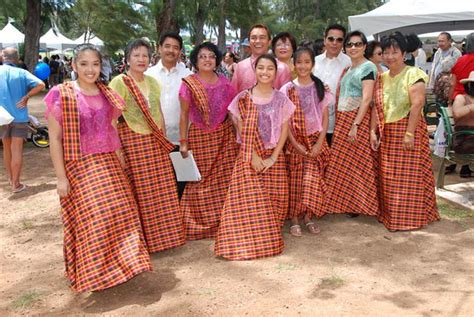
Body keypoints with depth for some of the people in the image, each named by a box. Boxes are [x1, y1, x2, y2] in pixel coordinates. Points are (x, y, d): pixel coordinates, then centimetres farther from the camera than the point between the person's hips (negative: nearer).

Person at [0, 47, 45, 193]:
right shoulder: (21, 73, -6)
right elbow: (40, 84, -16)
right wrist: (26, 97, -10)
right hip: (19, 116, -2)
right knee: (17, 150, 2)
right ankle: (15, 183, 4)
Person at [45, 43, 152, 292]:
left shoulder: (107, 94, 8)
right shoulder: (61, 95, -7)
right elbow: (55, 138, -7)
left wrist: (122, 165, 12)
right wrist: (61, 177, -11)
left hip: (109, 164, 5)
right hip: (80, 167, -5)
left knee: (120, 214, 4)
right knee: (93, 220, -4)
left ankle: (119, 263, 23)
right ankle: (93, 273, 15)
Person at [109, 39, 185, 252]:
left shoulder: (152, 82, 14)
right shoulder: (119, 83, -6)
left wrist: (163, 139, 14)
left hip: (155, 143, 6)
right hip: (132, 142, -6)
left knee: (162, 192, 8)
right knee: (138, 193, -2)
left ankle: (162, 235, 22)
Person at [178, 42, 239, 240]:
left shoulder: (224, 83, 6)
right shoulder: (188, 84, -2)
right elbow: (184, 115, -2)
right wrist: (183, 142, -6)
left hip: (224, 135, 3)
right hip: (198, 136, -2)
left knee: (225, 179, 3)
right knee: (200, 181, 1)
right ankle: (200, 226, 15)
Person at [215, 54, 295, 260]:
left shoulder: (281, 99, 4)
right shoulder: (243, 98, 0)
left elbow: (284, 130, 1)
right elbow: (242, 131, -2)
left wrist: (273, 157, -9)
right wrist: (253, 156, -11)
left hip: (274, 157, 2)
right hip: (249, 157, -1)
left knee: (274, 200, 1)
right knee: (248, 201, -6)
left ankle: (270, 241, 18)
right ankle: (247, 243, 5)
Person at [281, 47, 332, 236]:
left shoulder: (320, 88, 5)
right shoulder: (288, 89, 0)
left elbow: (325, 118, 4)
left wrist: (319, 143, -7)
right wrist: (295, 144, -11)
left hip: (316, 140, 1)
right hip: (295, 141, -1)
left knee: (313, 179, -4)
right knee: (295, 180, 0)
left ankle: (308, 217, 10)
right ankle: (294, 219, 10)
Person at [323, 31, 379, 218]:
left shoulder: (368, 67, -6)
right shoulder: (348, 68, 19)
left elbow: (366, 98, -15)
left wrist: (355, 125, -21)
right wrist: (340, 122, 9)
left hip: (357, 118, -8)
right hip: (342, 119, 8)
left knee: (355, 163, -2)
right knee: (343, 163, 9)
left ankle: (357, 204, 10)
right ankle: (346, 203, 19)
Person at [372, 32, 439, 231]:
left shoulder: (413, 74, -6)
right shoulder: (381, 78, 13)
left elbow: (417, 104, -15)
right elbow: (376, 106, 11)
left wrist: (409, 133, -21)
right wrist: (373, 131, 2)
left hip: (408, 130, -6)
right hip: (386, 134, 6)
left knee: (409, 176, -2)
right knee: (387, 177, 9)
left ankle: (411, 217, 8)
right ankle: (390, 215, 21)